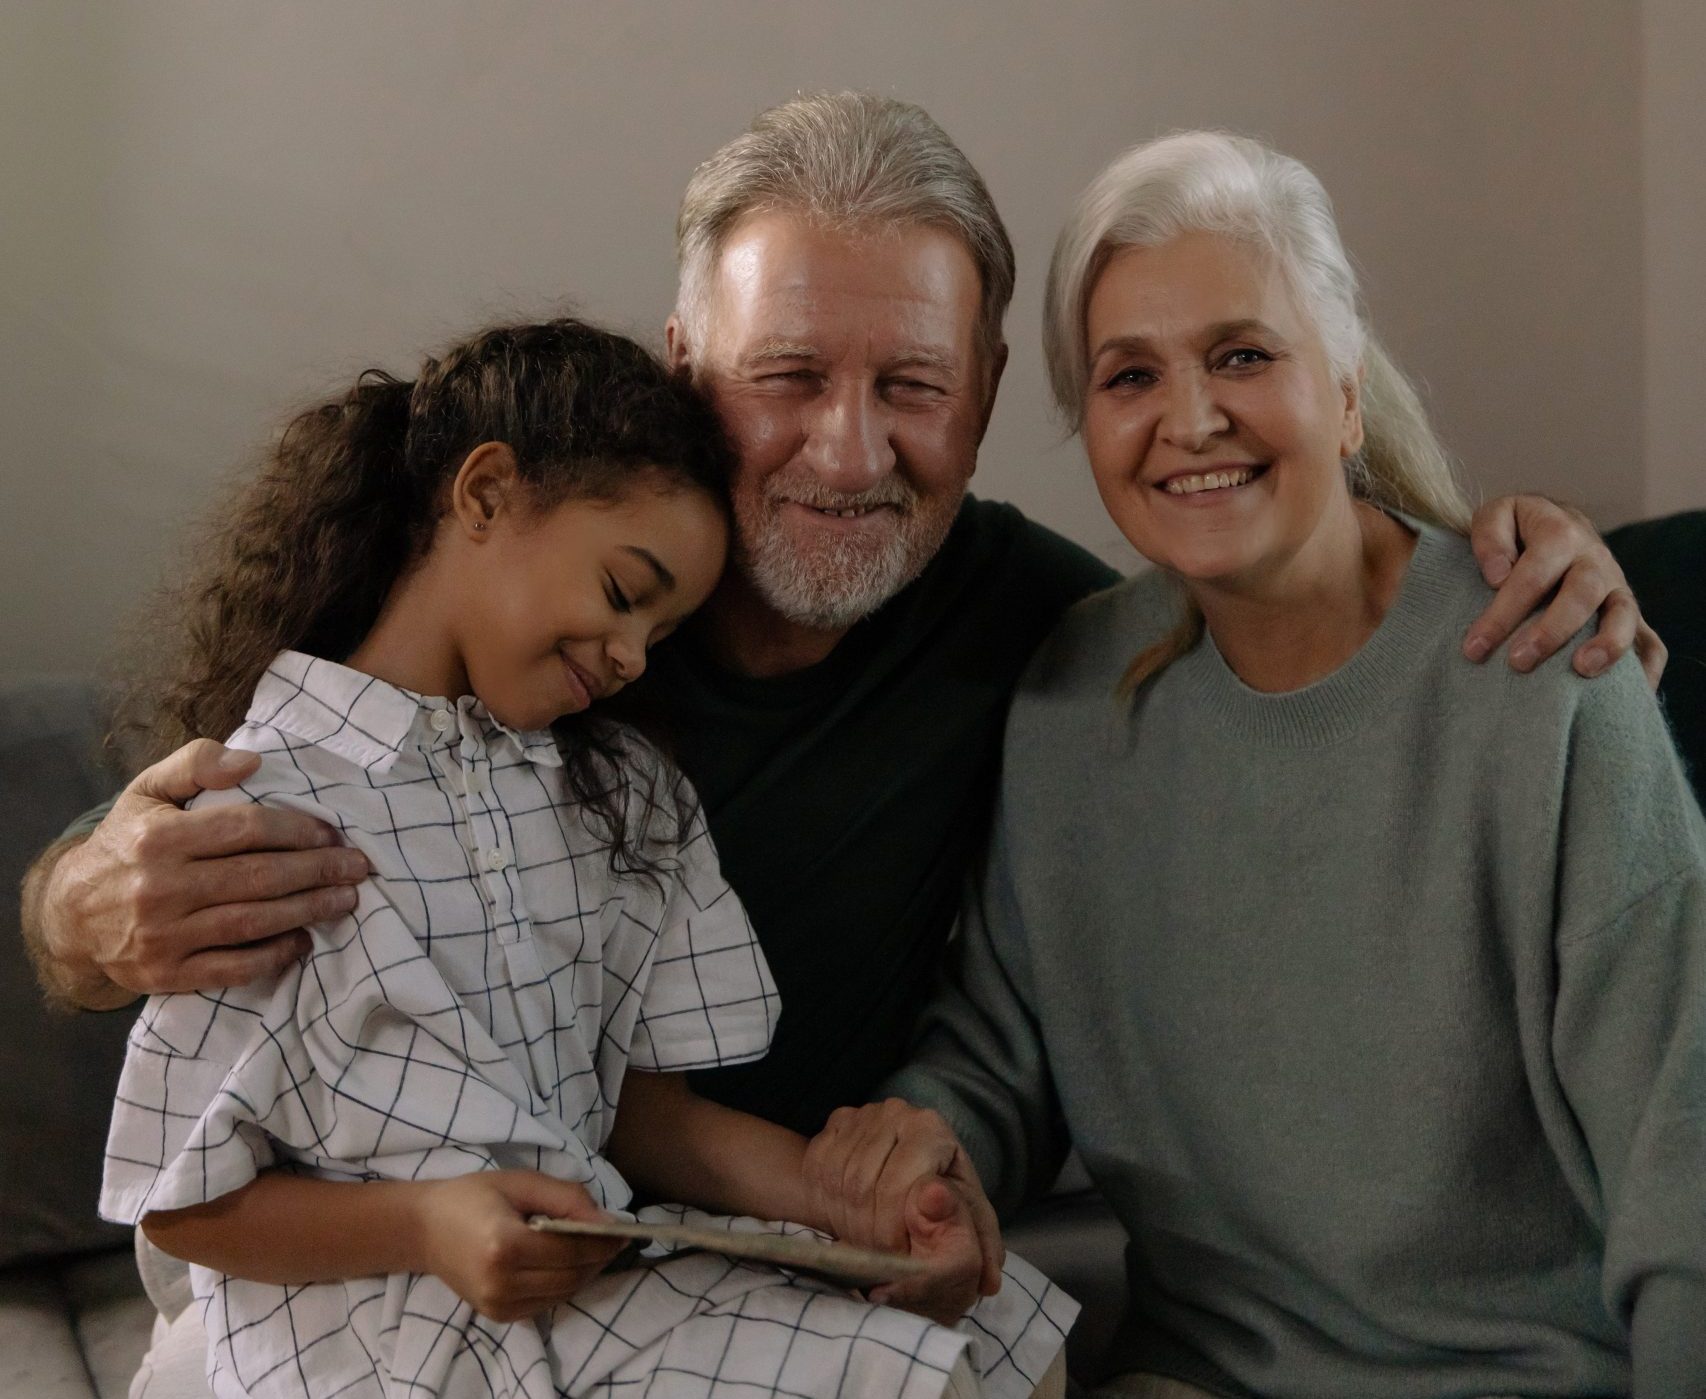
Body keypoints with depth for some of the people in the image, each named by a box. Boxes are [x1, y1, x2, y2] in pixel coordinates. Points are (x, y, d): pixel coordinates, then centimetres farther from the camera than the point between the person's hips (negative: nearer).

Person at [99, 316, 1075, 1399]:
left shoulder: (623, 797, 12)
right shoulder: (247, 809, -9)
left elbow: (645, 1111, 9)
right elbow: (185, 1201, -6)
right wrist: (425, 1224, -23)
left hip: (610, 1278, 6)